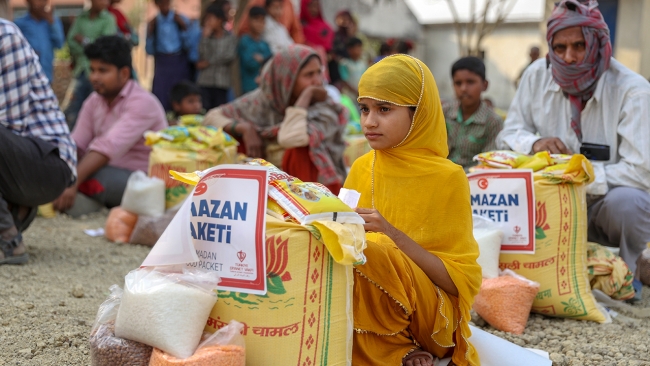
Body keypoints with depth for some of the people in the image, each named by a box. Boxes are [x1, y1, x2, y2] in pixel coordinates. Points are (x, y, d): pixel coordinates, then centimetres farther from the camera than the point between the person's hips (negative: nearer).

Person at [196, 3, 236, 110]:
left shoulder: (230, 38, 5)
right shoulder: (206, 37, 9)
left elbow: (230, 56, -7)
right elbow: (202, 55, -4)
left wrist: (208, 63, -3)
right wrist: (206, 36, -4)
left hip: (222, 84, -1)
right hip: (204, 82, 1)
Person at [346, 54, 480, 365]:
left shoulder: (447, 177, -6)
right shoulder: (362, 168, 7)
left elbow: (458, 280, -10)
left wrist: (393, 235, -22)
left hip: (429, 316, -5)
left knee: (371, 253, -30)